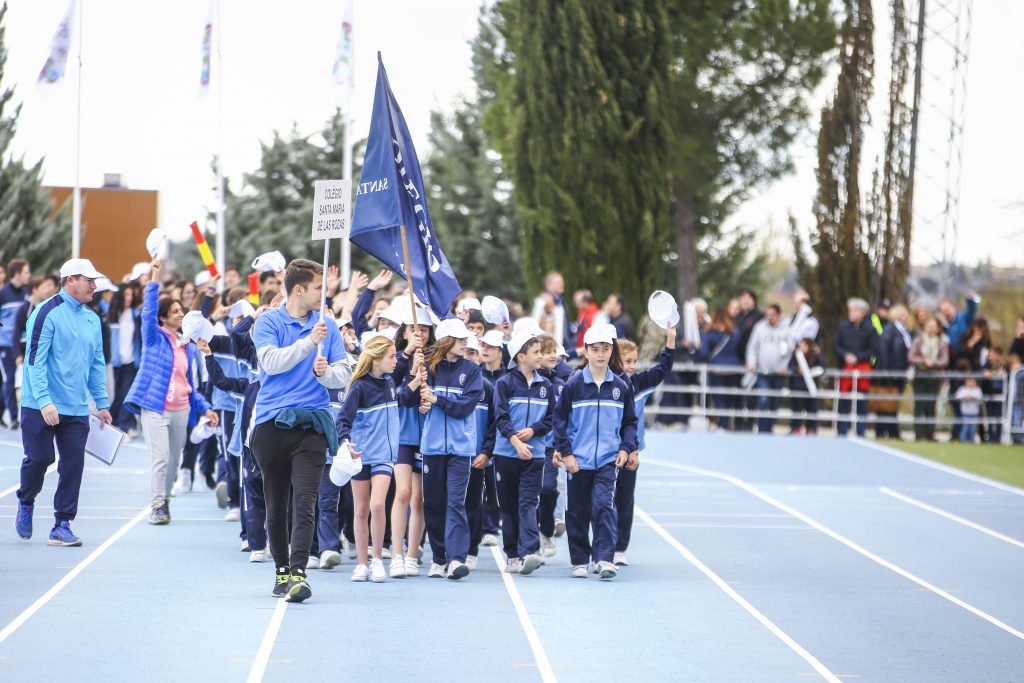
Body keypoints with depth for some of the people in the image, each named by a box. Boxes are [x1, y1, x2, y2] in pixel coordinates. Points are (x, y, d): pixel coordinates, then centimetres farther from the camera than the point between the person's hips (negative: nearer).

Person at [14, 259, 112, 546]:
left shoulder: (92, 319, 12)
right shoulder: (48, 313, -10)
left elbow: (97, 364, 19)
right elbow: (35, 359, -14)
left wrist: (102, 403, 15)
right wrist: (44, 401, -22)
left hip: (77, 409, 6)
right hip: (40, 407, -6)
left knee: (73, 465, 0)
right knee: (39, 458, -4)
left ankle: (62, 525, 5)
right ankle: (26, 502, 25)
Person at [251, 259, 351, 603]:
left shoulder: (328, 327, 9)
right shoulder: (268, 322, 3)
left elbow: (344, 375, 5)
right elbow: (271, 362, -13)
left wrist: (325, 372, -16)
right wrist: (310, 342, -17)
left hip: (311, 423, 0)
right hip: (271, 423, 0)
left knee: (304, 503, -13)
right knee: (276, 506, 8)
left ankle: (298, 574, -21)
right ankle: (281, 571, 21)